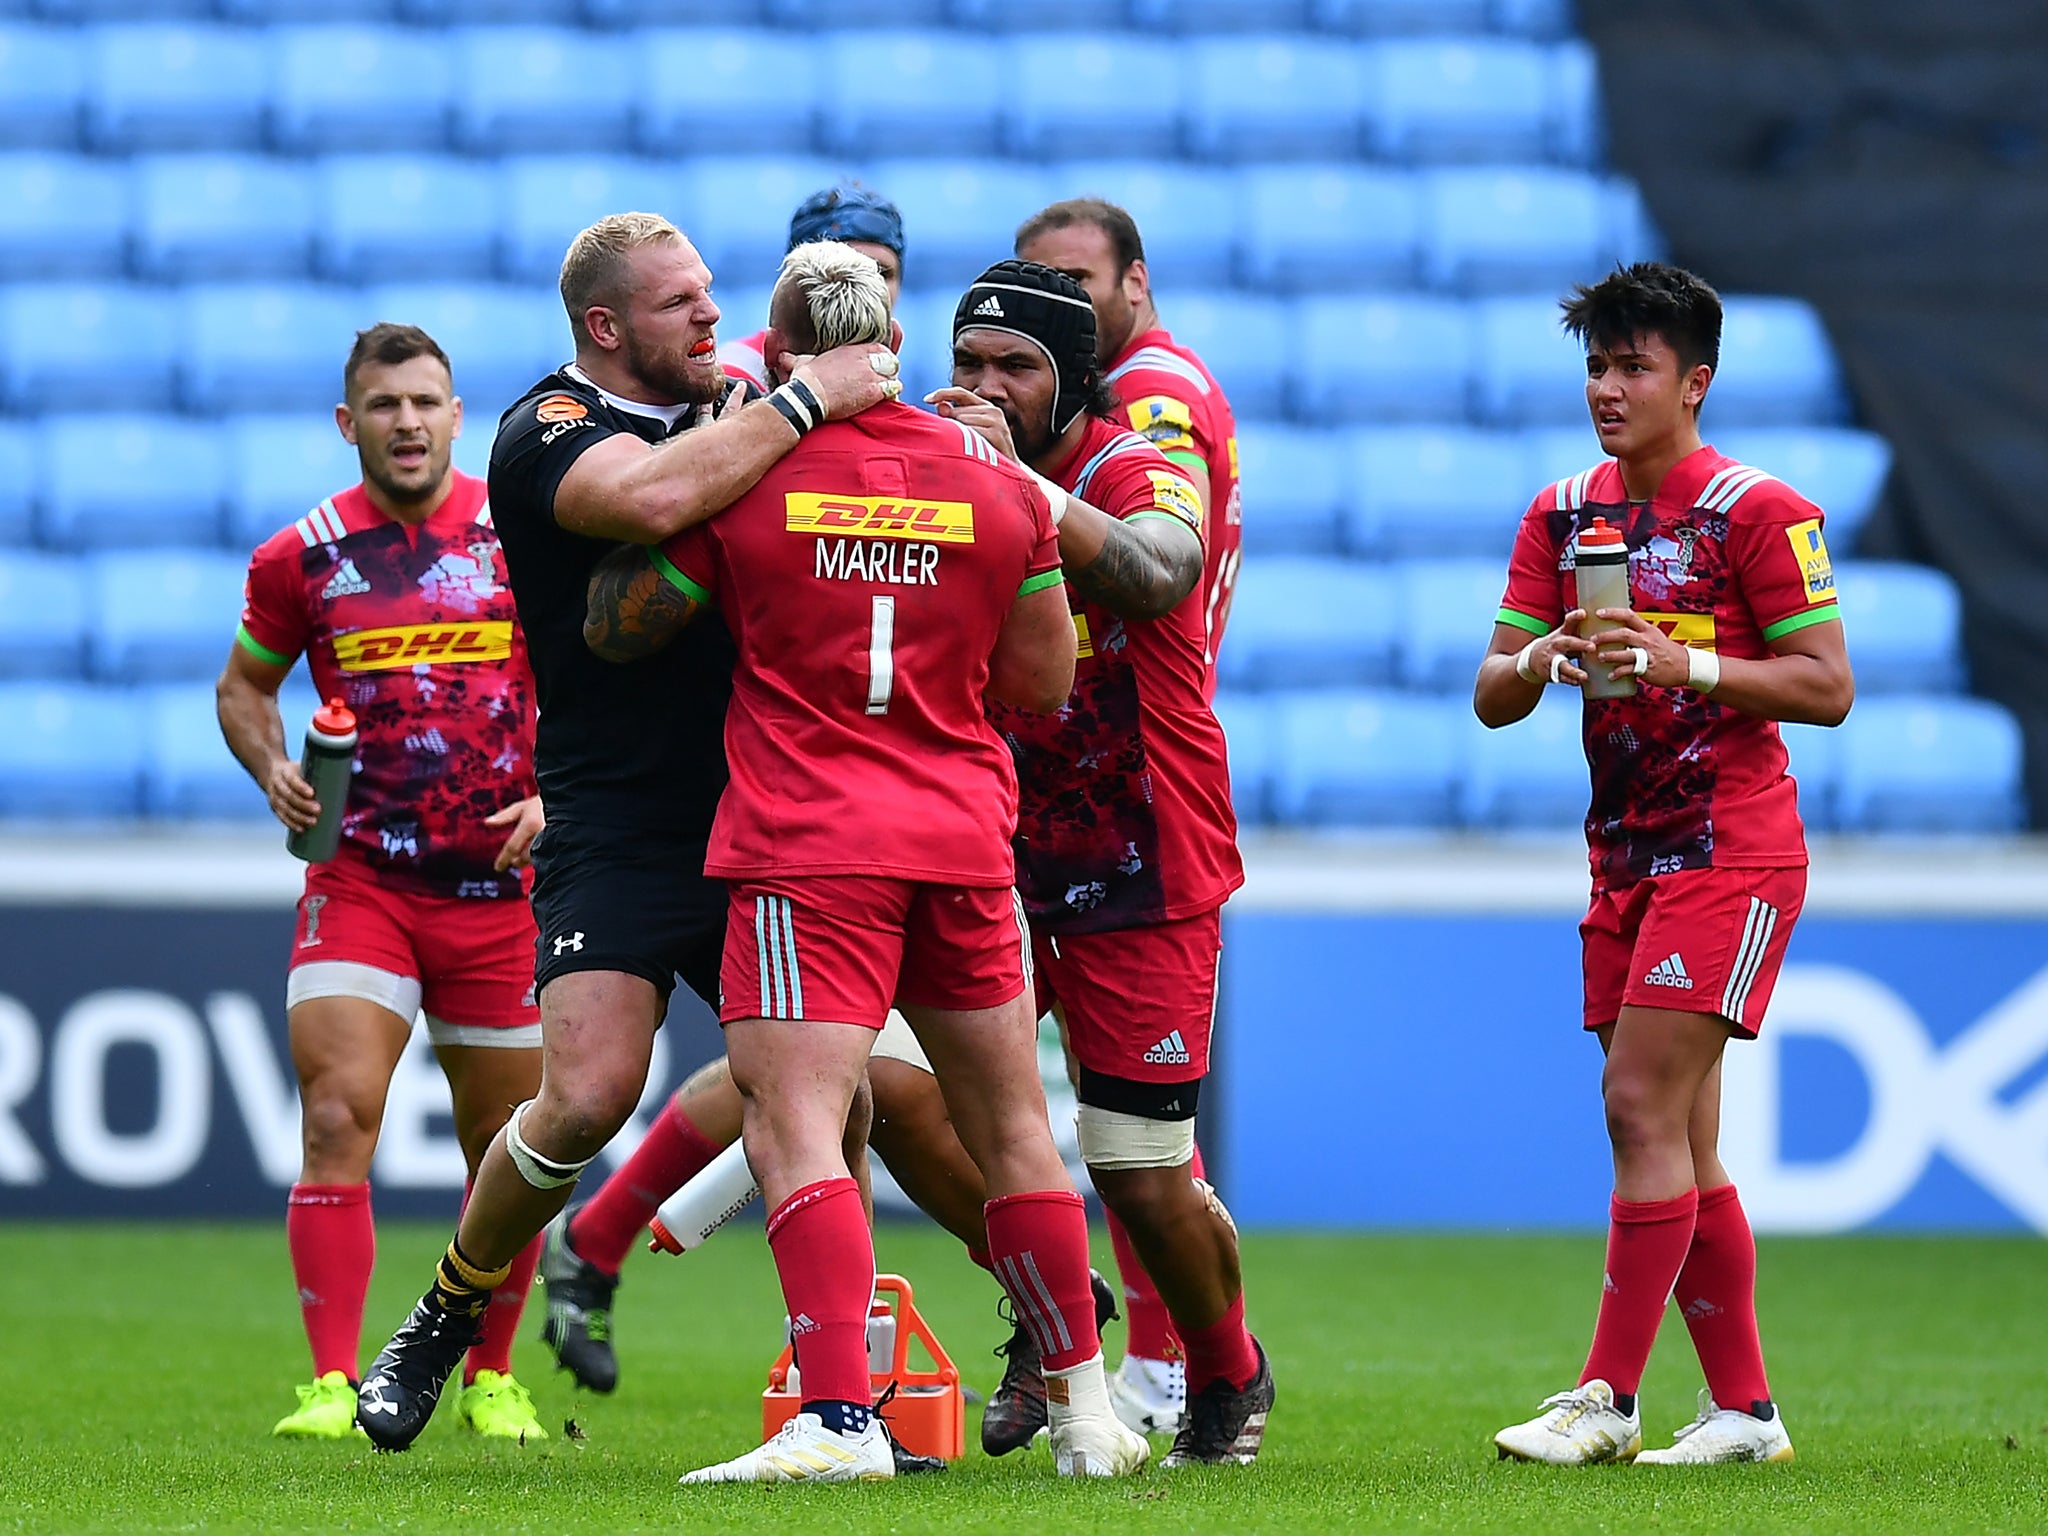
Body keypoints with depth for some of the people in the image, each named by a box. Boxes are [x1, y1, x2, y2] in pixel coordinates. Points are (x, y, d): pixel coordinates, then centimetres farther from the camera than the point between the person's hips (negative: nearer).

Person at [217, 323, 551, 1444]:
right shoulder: (300, 556, 2)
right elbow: (244, 685, 16)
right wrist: (274, 772, -3)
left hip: (499, 884, 1)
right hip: (358, 878, -1)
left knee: (503, 1145, 8)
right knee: (336, 1116, -16)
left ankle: (490, 1379, 24)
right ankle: (332, 1385, -13)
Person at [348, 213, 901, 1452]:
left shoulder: (730, 410, 11)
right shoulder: (548, 433, -10)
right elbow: (654, 498, -32)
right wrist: (807, 401, -24)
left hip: (756, 824, 6)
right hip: (615, 831, -6)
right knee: (587, 1095, -17)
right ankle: (446, 1317, 6)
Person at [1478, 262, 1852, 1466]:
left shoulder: (1759, 513, -8)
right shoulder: (1563, 515, 11)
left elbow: (1828, 687, -11)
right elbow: (1491, 699, 9)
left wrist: (1685, 663, -22)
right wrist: (1538, 659, -14)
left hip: (1730, 854, -7)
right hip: (1626, 858, 7)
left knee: (1645, 1104, -15)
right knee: (1685, 1148, 6)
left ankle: (1608, 1399, -14)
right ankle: (1745, 1408, 10)